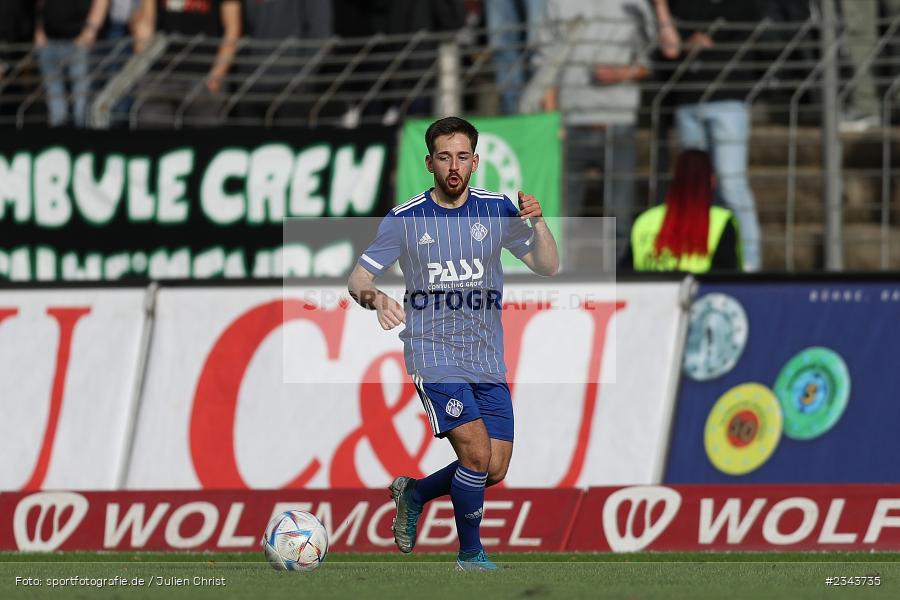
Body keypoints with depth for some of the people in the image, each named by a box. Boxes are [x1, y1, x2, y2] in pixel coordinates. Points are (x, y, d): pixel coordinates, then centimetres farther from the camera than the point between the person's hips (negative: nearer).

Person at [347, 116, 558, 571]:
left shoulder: (497, 209, 4)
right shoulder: (405, 220, -4)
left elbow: (548, 267, 4)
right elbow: (358, 279, -3)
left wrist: (537, 223, -16)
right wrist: (377, 299, -26)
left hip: (488, 361, 4)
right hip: (434, 357, -4)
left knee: (494, 470, 2)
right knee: (477, 453, -19)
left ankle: (414, 493, 29)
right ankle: (470, 554, 0)